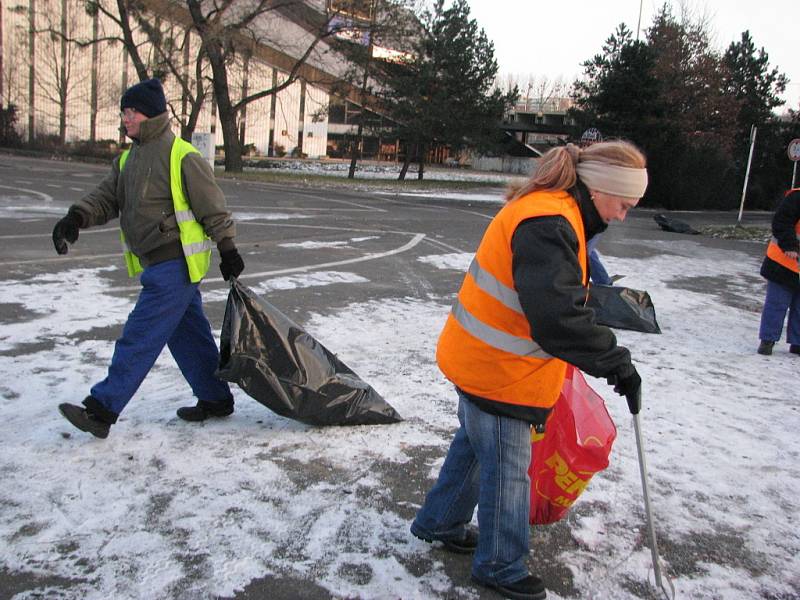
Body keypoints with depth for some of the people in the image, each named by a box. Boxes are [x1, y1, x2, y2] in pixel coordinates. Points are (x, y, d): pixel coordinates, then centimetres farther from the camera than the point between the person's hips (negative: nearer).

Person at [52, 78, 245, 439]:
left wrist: (228, 250, -8)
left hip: (177, 264, -9)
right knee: (188, 332, 14)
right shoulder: (128, 159, 15)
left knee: (140, 336, -7)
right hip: (156, 264, 9)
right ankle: (215, 399, 26)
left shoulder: (181, 156, -12)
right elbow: (106, 197, 12)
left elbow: (213, 207, -11)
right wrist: (75, 218, -7)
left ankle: (102, 408, -1)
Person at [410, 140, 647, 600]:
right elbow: (559, 317, -35)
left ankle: (440, 523, 46)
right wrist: (616, 363, -27)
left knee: (476, 444, 26)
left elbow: (557, 295, 20)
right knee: (507, 467, 7)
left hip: (482, 359, 10)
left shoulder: (550, 213, 8)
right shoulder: (548, 225, -26)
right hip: (496, 370, -10)